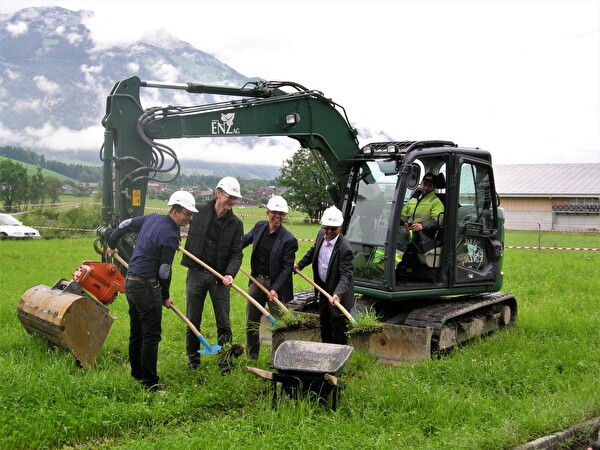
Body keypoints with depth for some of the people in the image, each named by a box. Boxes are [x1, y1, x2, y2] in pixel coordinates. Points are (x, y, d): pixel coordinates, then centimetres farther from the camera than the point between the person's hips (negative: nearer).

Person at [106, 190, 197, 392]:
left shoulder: (151, 218, 7)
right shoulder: (170, 236, -18)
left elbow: (124, 225, 21)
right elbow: (164, 271, -14)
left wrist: (111, 244, 39)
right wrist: (166, 296, 2)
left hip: (130, 282, 10)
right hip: (146, 286, -9)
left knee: (136, 332, 18)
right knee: (151, 335, -4)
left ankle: (136, 373, 30)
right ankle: (150, 383, 0)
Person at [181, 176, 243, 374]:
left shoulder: (236, 224, 1)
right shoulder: (198, 212, -2)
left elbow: (236, 254, -3)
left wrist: (230, 274, -20)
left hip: (220, 277, 0)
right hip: (196, 274, 0)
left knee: (224, 324, 1)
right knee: (193, 321, 10)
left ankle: (225, 363, 11)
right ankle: (193, 360, 26)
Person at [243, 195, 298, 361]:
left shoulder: (288, 240, -16)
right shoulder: (259, 227, -1)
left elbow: (286, 268, -16)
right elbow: (245, 240, 20)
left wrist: (275, 289, -23)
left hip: (276, 285, -5)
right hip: (256, 281, 5)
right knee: (251, 323, 15)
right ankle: (251, 358, 31)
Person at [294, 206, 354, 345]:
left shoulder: (345, 249, -31)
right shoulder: (321, 234, -6)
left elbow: (346, 275, -36)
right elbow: (313, 251, 15)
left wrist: (337, 294, -49)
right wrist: (300, 264, 9)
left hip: (338, 295, -8)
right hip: (324, 289, 9)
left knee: (338, 329, 2)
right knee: (324, 324, 24)